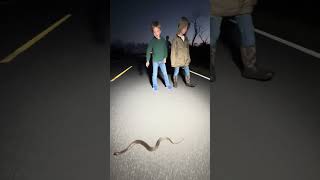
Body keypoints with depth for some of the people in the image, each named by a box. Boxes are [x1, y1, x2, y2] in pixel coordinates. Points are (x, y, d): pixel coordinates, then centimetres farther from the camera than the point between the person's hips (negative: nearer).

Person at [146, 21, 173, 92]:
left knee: (165, 73, 7)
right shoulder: (152, 41, -11)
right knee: (155, 74, 6)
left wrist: (165, 58, 2)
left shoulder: (163, 40, -3)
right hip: (155, 61, -2)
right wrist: (148, 61, -5)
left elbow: (165, 49, 6)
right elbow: (148, 51, -6)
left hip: (162, 60, 2)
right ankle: (155, 86, 20)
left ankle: (168, 84, 19)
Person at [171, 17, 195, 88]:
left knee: (187, 72, 9)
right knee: (176, 72, 10)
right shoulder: (175, 39, -12)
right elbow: (173, 51, -10)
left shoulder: (186, 38, 4)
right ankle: (175, 82, 29)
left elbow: (187, 49, 11)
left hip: (185, 60, 5)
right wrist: (173, 62, -10)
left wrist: (188, 58, 12)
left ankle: (188, 83, 25)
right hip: (178, 60, -4)